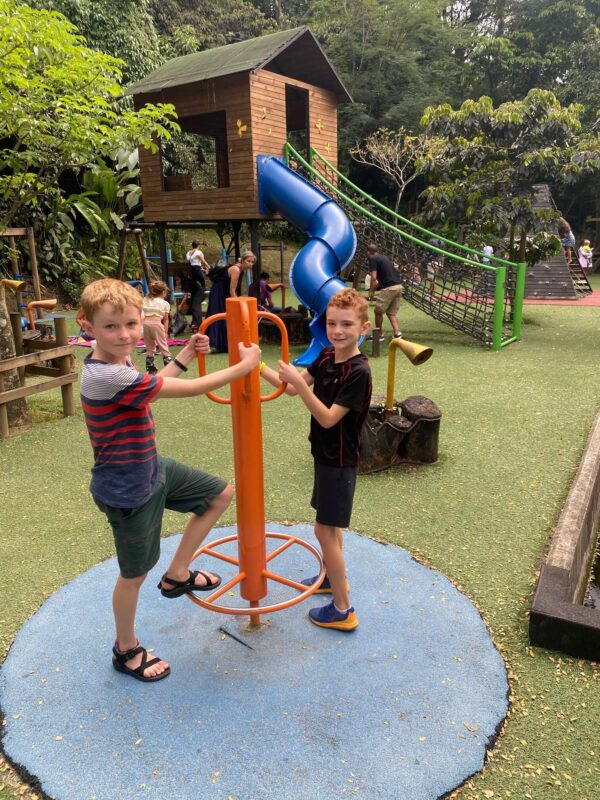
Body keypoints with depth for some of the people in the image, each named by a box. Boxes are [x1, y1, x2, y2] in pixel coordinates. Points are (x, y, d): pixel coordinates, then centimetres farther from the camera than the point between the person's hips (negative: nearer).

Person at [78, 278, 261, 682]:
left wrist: (184, 356, 8)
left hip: (151, 468, 9)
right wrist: (244, 366, -19)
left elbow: (149, 389, 17)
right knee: (136, 572, 11)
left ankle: (177, 575, 27)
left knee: (221, 494, 14)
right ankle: (126, 650, 38)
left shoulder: (119, 362, -4)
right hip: (128, 491, -9)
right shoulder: (106, 377, -33)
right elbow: (190, 390, -30)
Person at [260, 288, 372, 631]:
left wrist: (299, 384, -35)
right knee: (330, 525, 23)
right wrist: (259, 367, -3)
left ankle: (343, 610, 11)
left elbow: (328, 418, -27)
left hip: (339, 461, -8)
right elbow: (293, 387, 7)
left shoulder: (358, 372, -24)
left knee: (325, 529, -2)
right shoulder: (326, 357, 0)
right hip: (326, 454, 8)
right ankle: (334, 577, 45)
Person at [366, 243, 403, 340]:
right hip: (398, 286, 8)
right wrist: (375, 287, 40)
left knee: (378, 311, 9)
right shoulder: (384, 258, 24)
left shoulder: (373, 259, 0)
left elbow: (373, 278, -10)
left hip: (388, 288, -8)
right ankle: (397, 333, 1)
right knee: (391, 313, 15)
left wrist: (371, 291, 0)